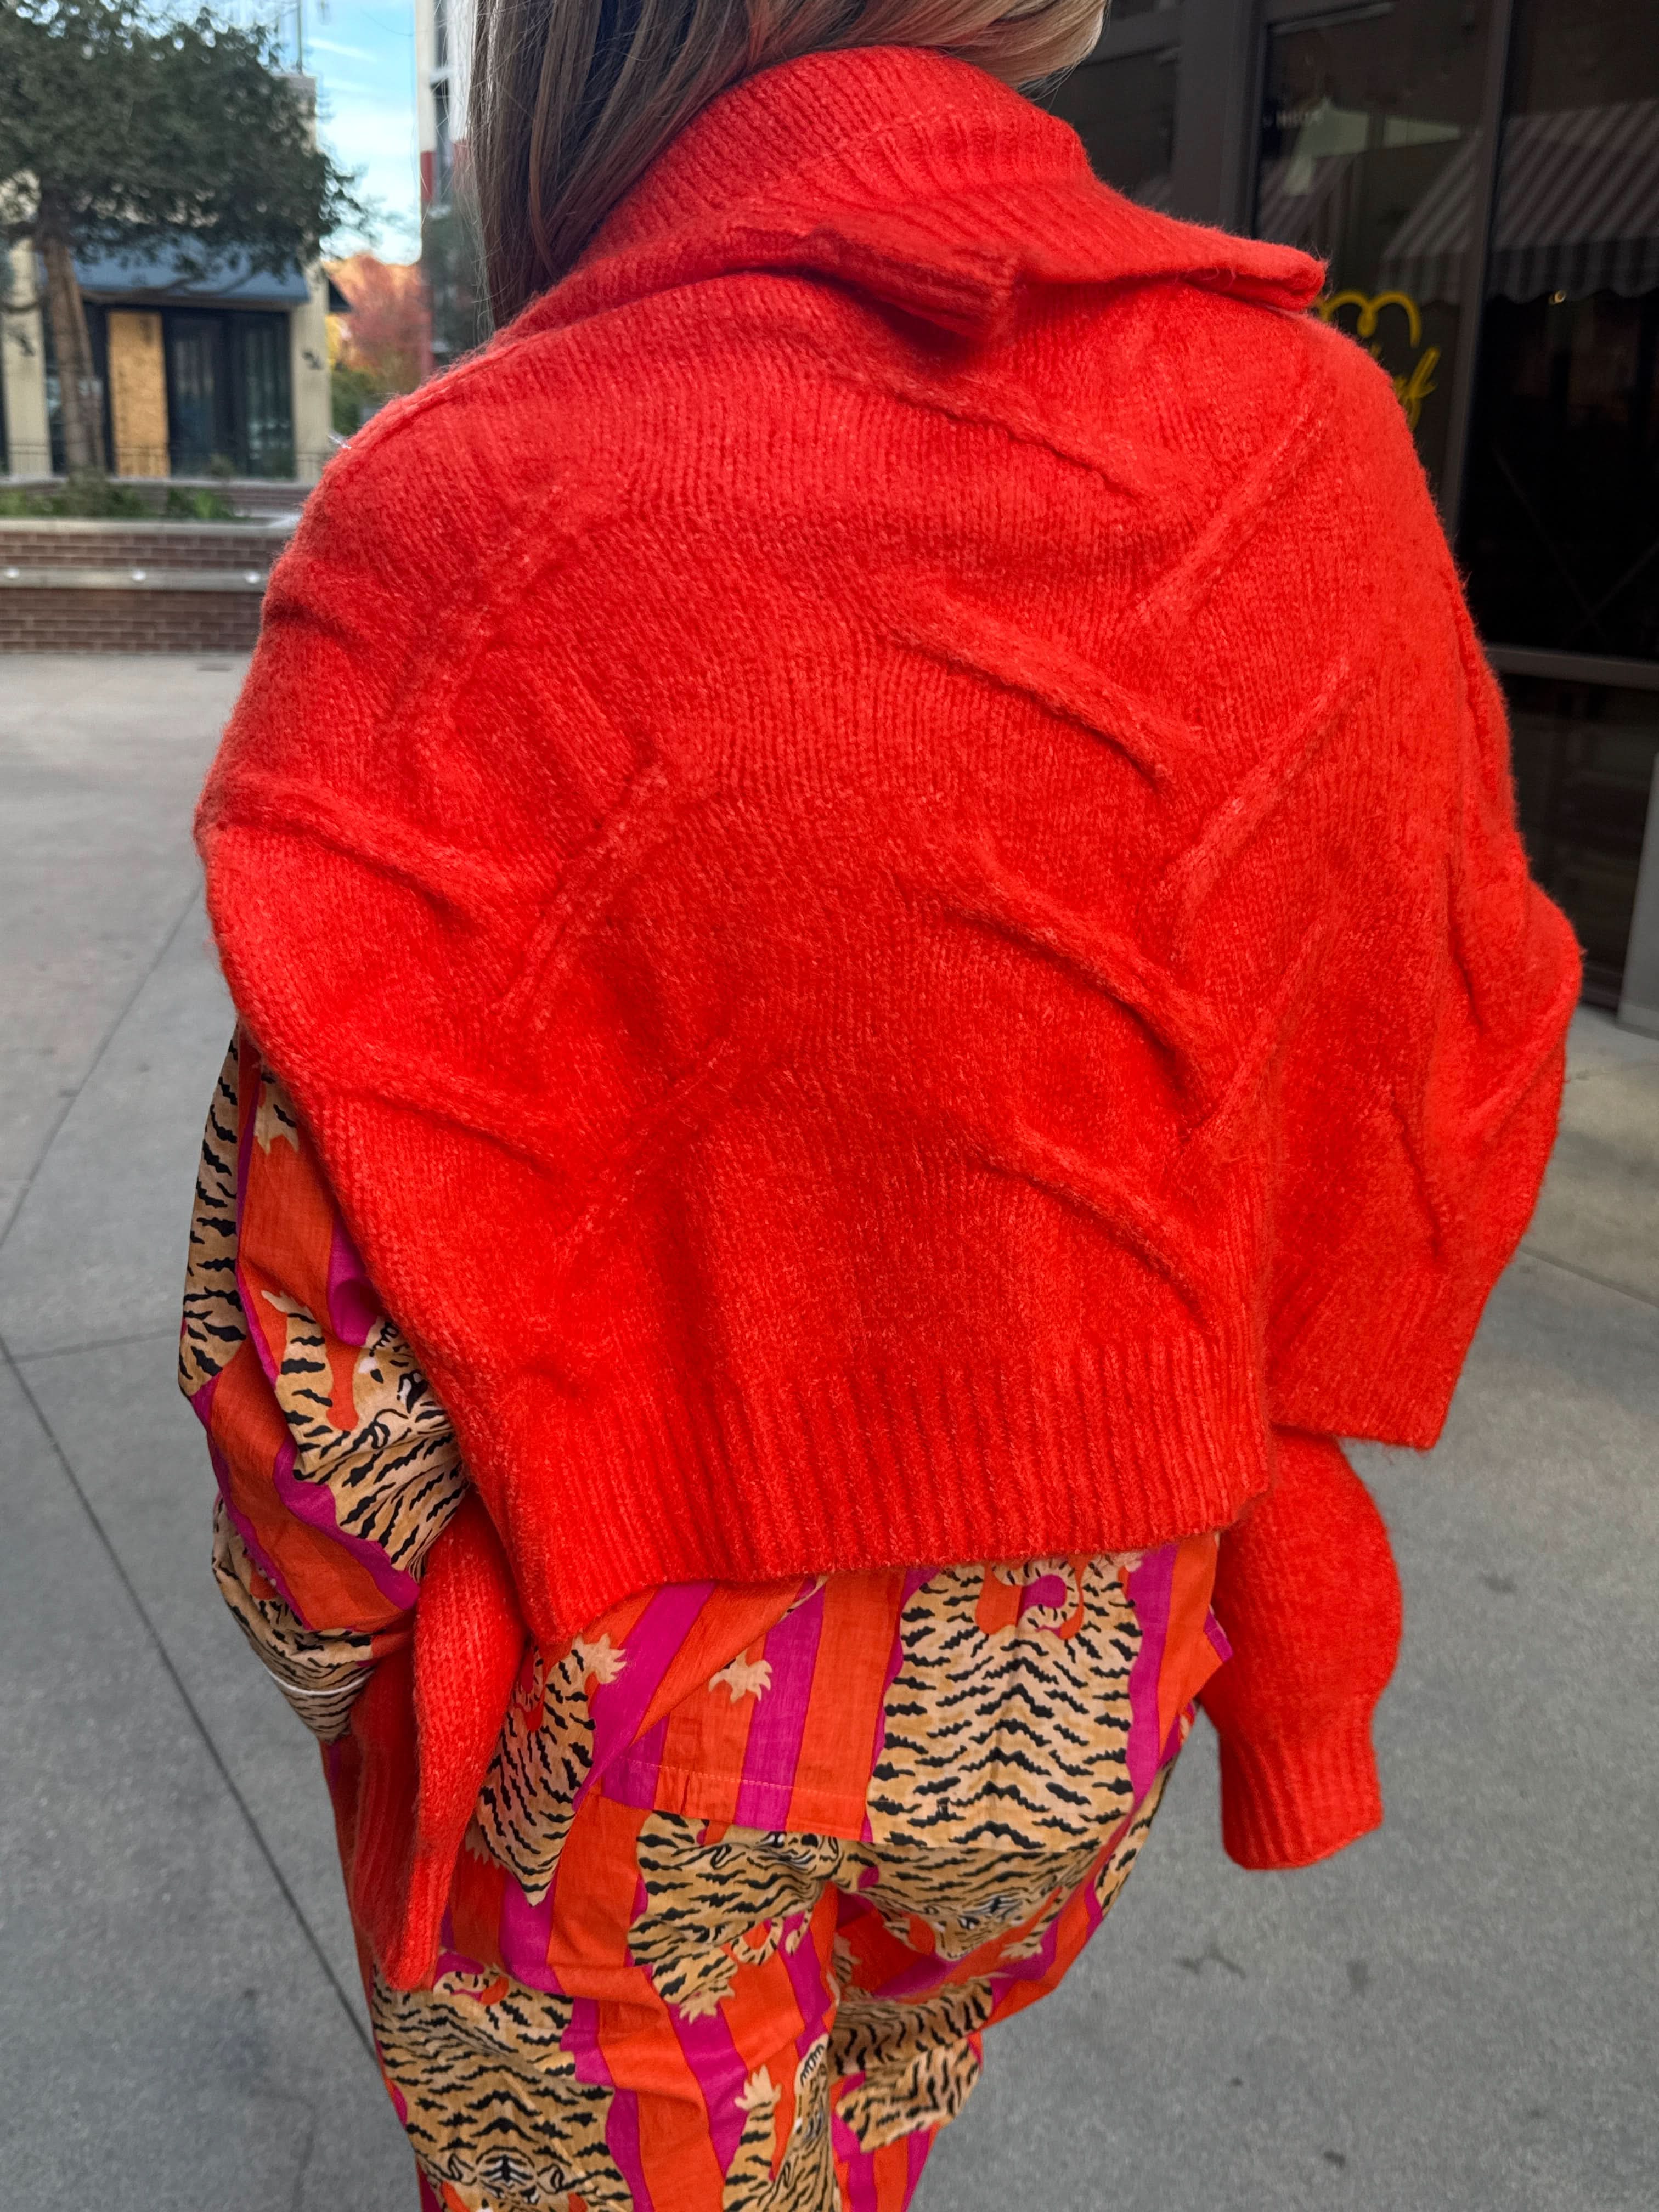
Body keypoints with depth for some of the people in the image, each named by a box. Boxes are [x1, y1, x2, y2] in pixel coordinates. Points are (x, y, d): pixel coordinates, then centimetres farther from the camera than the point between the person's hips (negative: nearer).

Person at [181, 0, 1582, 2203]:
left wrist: (334, 1648, 2)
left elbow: (312, 1301, -20)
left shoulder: (461, 516, -24)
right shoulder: (1316, 435, -11)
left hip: (624, 1735, -3)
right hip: (1086, 1696, 4)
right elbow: (1459, 1082, -1)